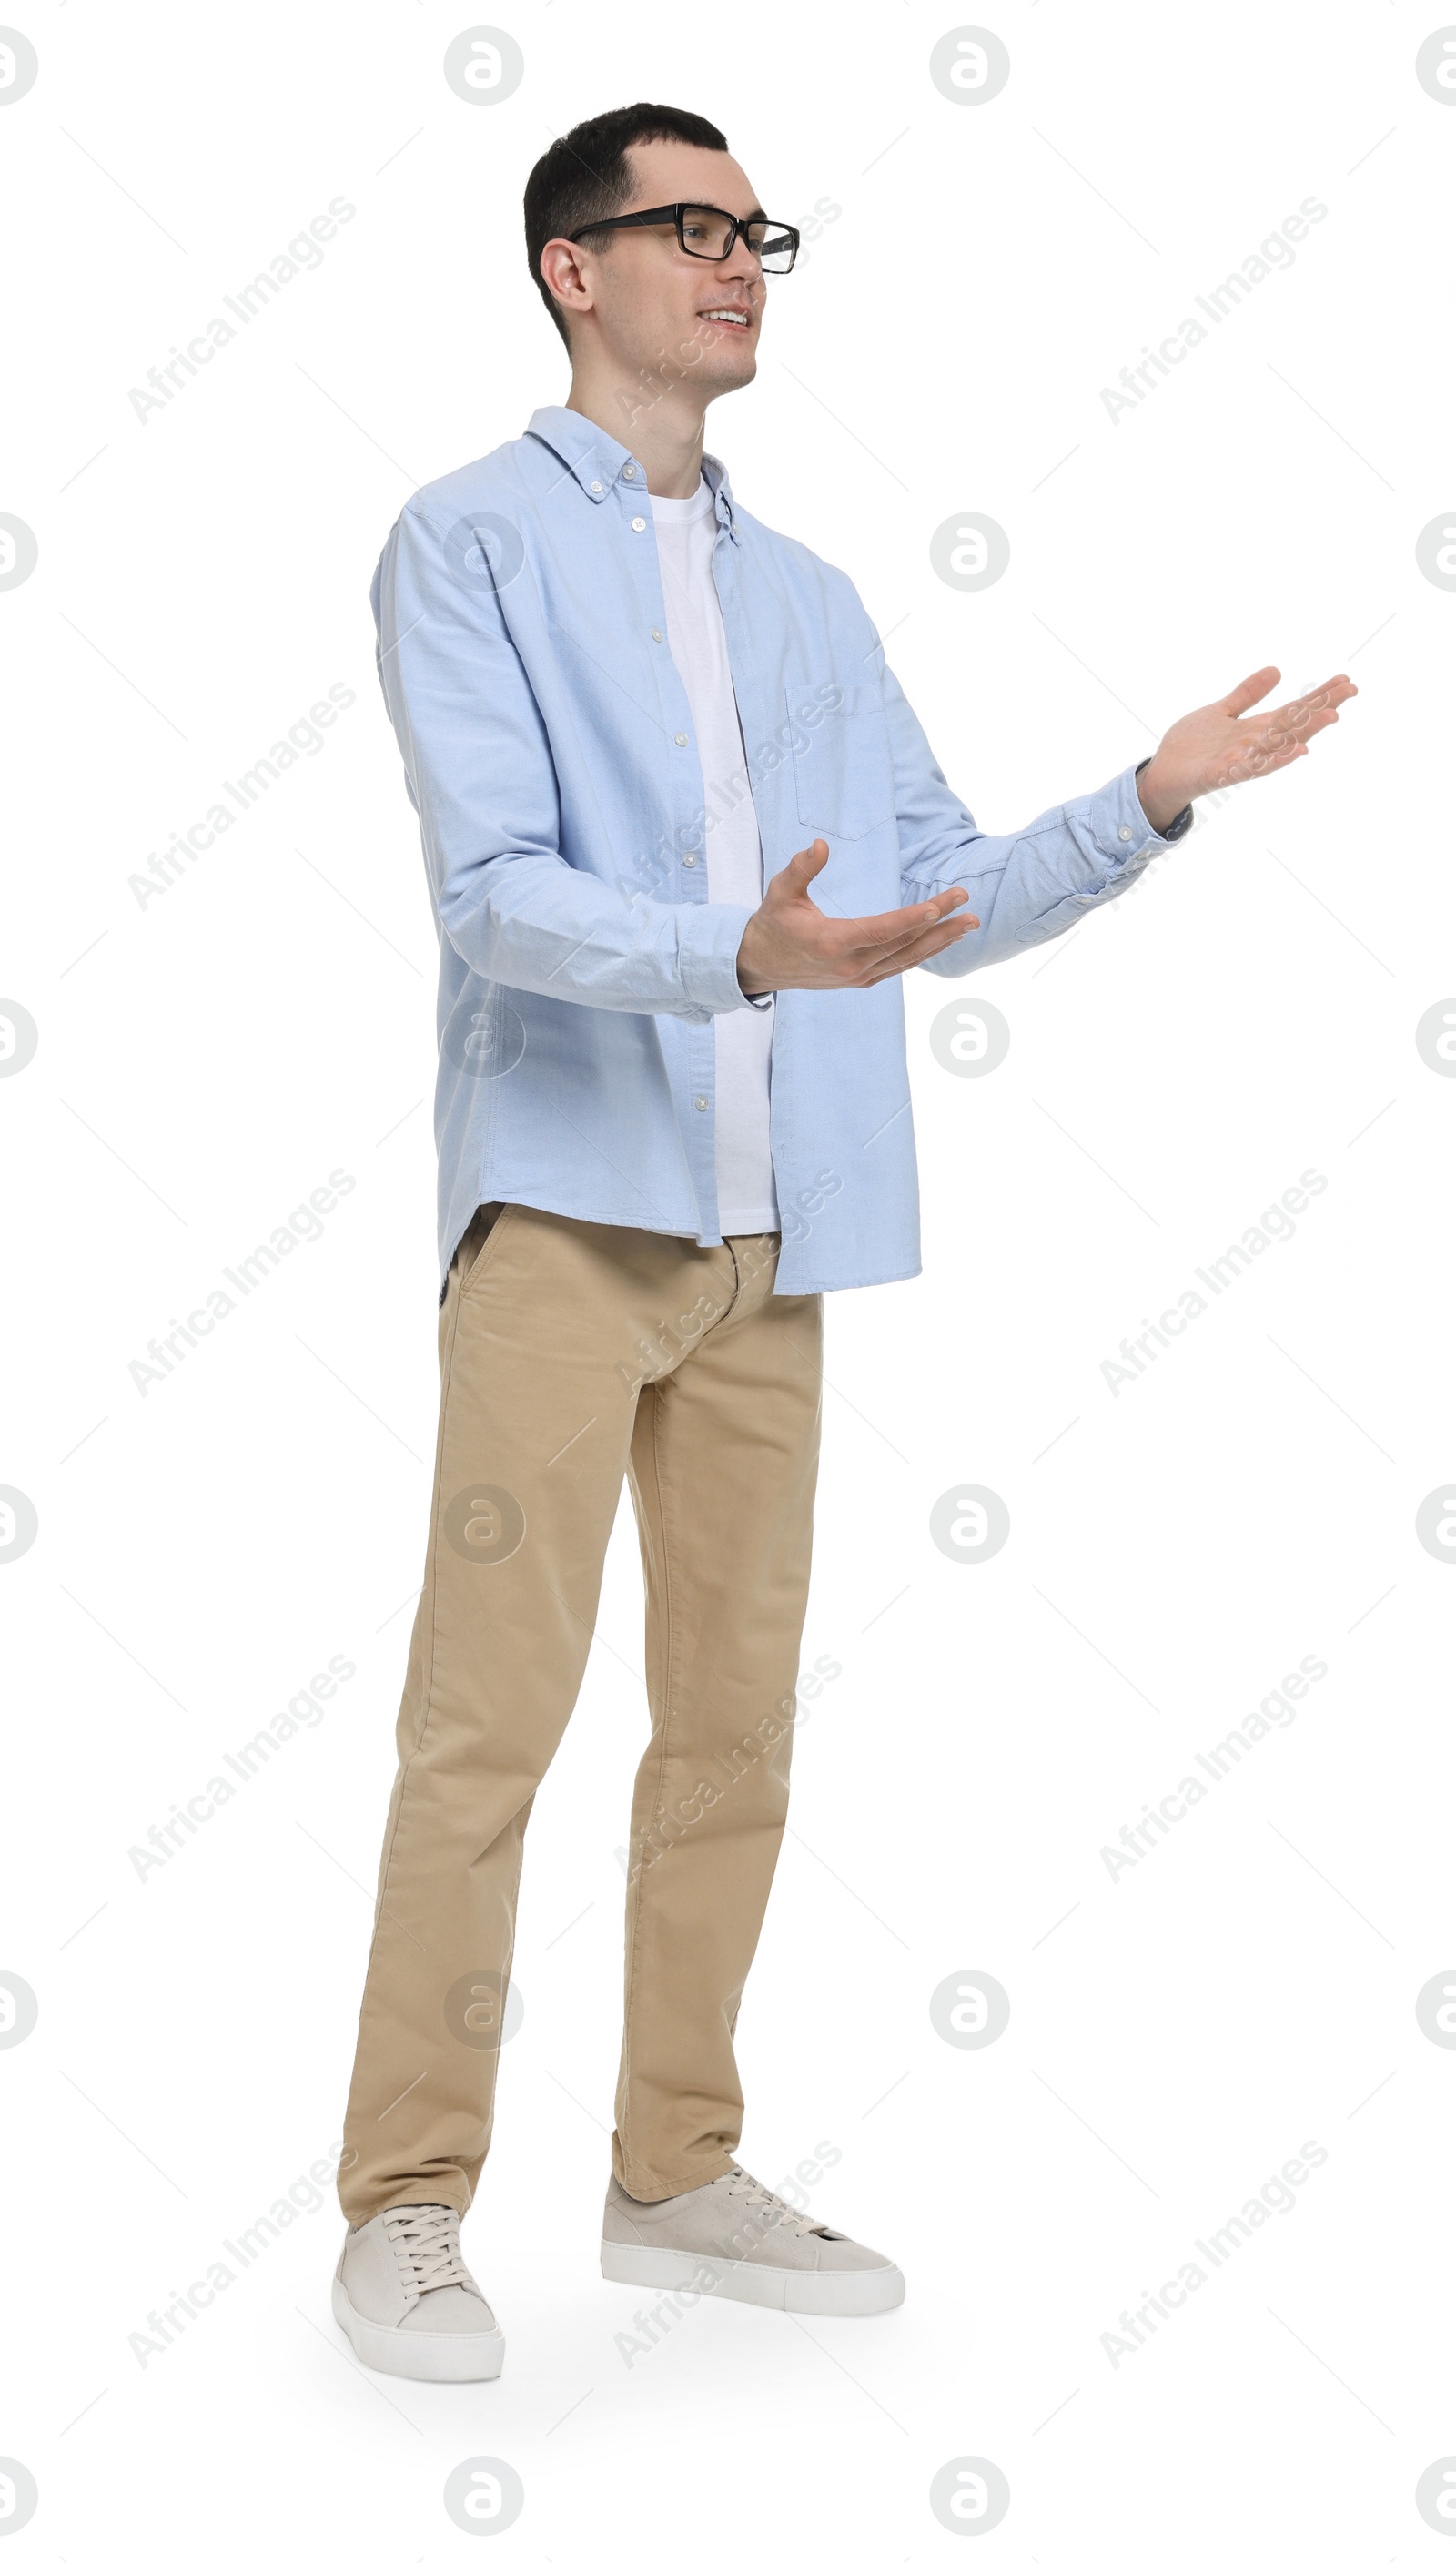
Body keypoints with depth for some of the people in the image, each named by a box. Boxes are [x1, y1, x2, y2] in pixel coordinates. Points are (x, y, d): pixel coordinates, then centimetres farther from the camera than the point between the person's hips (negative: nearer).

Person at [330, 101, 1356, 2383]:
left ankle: (678, 2172, 21)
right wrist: (739, 958, -27)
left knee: (736, 1721, 9)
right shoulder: (473, 542, 1)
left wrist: (1152, 798, 5)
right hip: (564, 1203, -6)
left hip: (770, 1234, 6)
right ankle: (406, 2203, 4)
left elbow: (944, 899, 17)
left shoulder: (806, 600, 20)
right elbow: (496, 891, -12)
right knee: (492, 1715, -6)